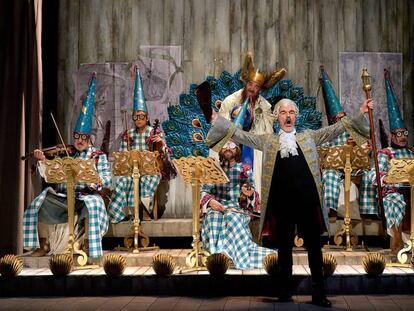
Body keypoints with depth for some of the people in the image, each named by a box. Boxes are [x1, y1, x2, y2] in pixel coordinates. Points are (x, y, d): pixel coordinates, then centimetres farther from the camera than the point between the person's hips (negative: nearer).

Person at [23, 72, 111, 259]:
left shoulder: (99, 156, 3)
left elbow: (106, 180, -9)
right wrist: (42, 161, -6)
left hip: (87, 196, -4)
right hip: (63, 196, 4)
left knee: (91, 208, -36)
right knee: (39, 204, -14)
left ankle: (89, 248, -21)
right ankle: (44, 245, 1)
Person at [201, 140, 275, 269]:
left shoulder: (245, 170, 15)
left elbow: (252, 197, 9)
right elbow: (204, 192, 8)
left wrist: (250, 194, -16)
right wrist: (210, 201, -15)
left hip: (238, 207, -1)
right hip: (216, 207, 1)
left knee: (232, 218, -35)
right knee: (212, 218, -34)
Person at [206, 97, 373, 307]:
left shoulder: (309, 137, 12)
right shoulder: (267, 141, 10)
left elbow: (336, 128, 11)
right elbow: (241, 135, 8)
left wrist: (360, 114, 4)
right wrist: (220, 120, 1)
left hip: (307, 202, 0)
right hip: (281, 203, 0)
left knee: (314, 247, 4)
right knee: (284, 247, 9)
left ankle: (319, 293, 12)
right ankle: (285, 291, 20)